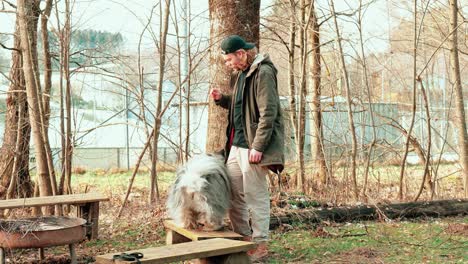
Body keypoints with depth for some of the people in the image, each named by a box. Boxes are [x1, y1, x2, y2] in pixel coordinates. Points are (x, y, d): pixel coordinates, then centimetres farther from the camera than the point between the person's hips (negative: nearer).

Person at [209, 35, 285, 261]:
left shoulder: (263, 73, -13)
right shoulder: (239, 74, 16)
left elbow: (268, 113, -19)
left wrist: (258, 147, -21)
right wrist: (221, 99, 8)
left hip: (252, 146, -9)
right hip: (236, 144, 9)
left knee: (256, 196, -2)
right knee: (232, 193, 13)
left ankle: (260, 244, 8)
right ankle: (243, 238, 25)